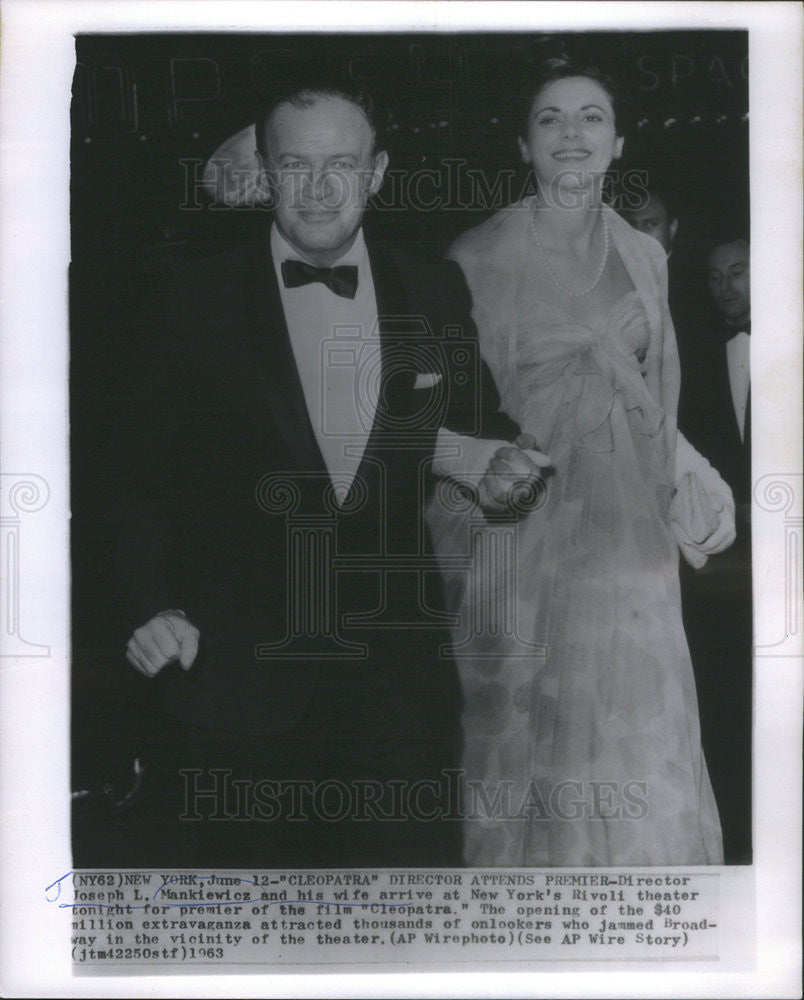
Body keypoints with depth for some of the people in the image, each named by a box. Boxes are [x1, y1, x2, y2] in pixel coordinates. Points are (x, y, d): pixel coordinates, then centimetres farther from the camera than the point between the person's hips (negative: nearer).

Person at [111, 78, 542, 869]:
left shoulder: (437, 297, 7)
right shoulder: (196, 304, 0)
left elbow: (473, 421, 17)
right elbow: (142, 479, 2)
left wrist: (500, 459, -6)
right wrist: (150, 605, -11)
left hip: (394, 677, 2)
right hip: (234, 677, -1)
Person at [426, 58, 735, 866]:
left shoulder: (644, 256, 9)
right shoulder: (479, 255, -3)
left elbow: (653, 396, 15)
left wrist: (693, 474, 2)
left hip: (623, 524, 4)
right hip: (520, 519, -3)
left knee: (631, 724, 7)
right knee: (525, 731, 5)